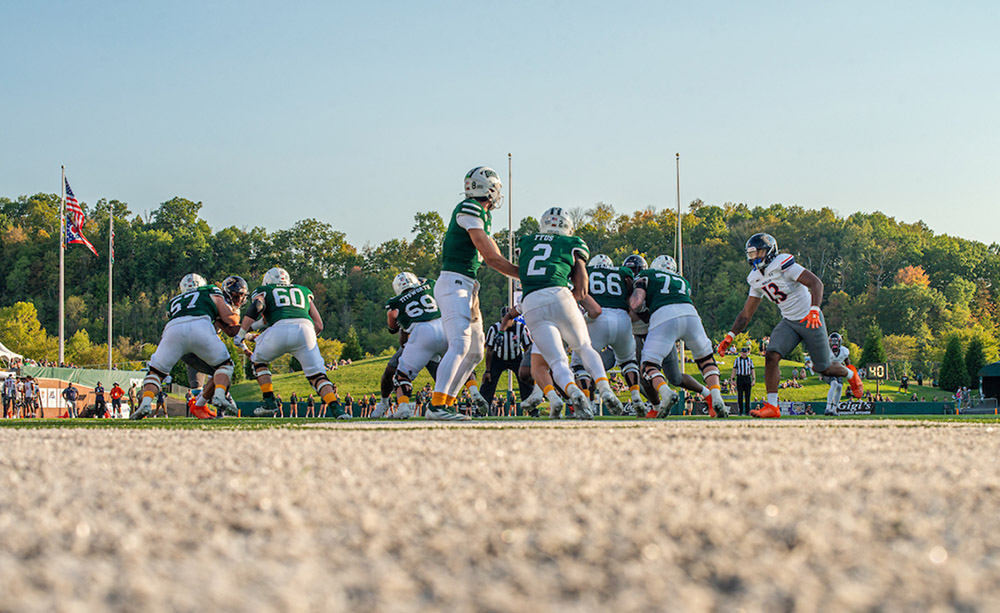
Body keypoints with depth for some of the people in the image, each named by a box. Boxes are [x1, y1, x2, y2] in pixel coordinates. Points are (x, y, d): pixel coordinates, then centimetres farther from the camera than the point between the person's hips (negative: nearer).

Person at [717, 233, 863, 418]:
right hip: (789, 322, 6)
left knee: (824, 368, 6)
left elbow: (816, 283, -25)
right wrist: (729, 337, 0)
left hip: (810, 320, -6)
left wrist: (814, 310, -39)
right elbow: (746, 313, 10)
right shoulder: (756, 279, 4)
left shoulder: (783, 265, -19)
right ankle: (772, 406, -16)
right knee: (771, 356, -17)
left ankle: (850, 374, 40)